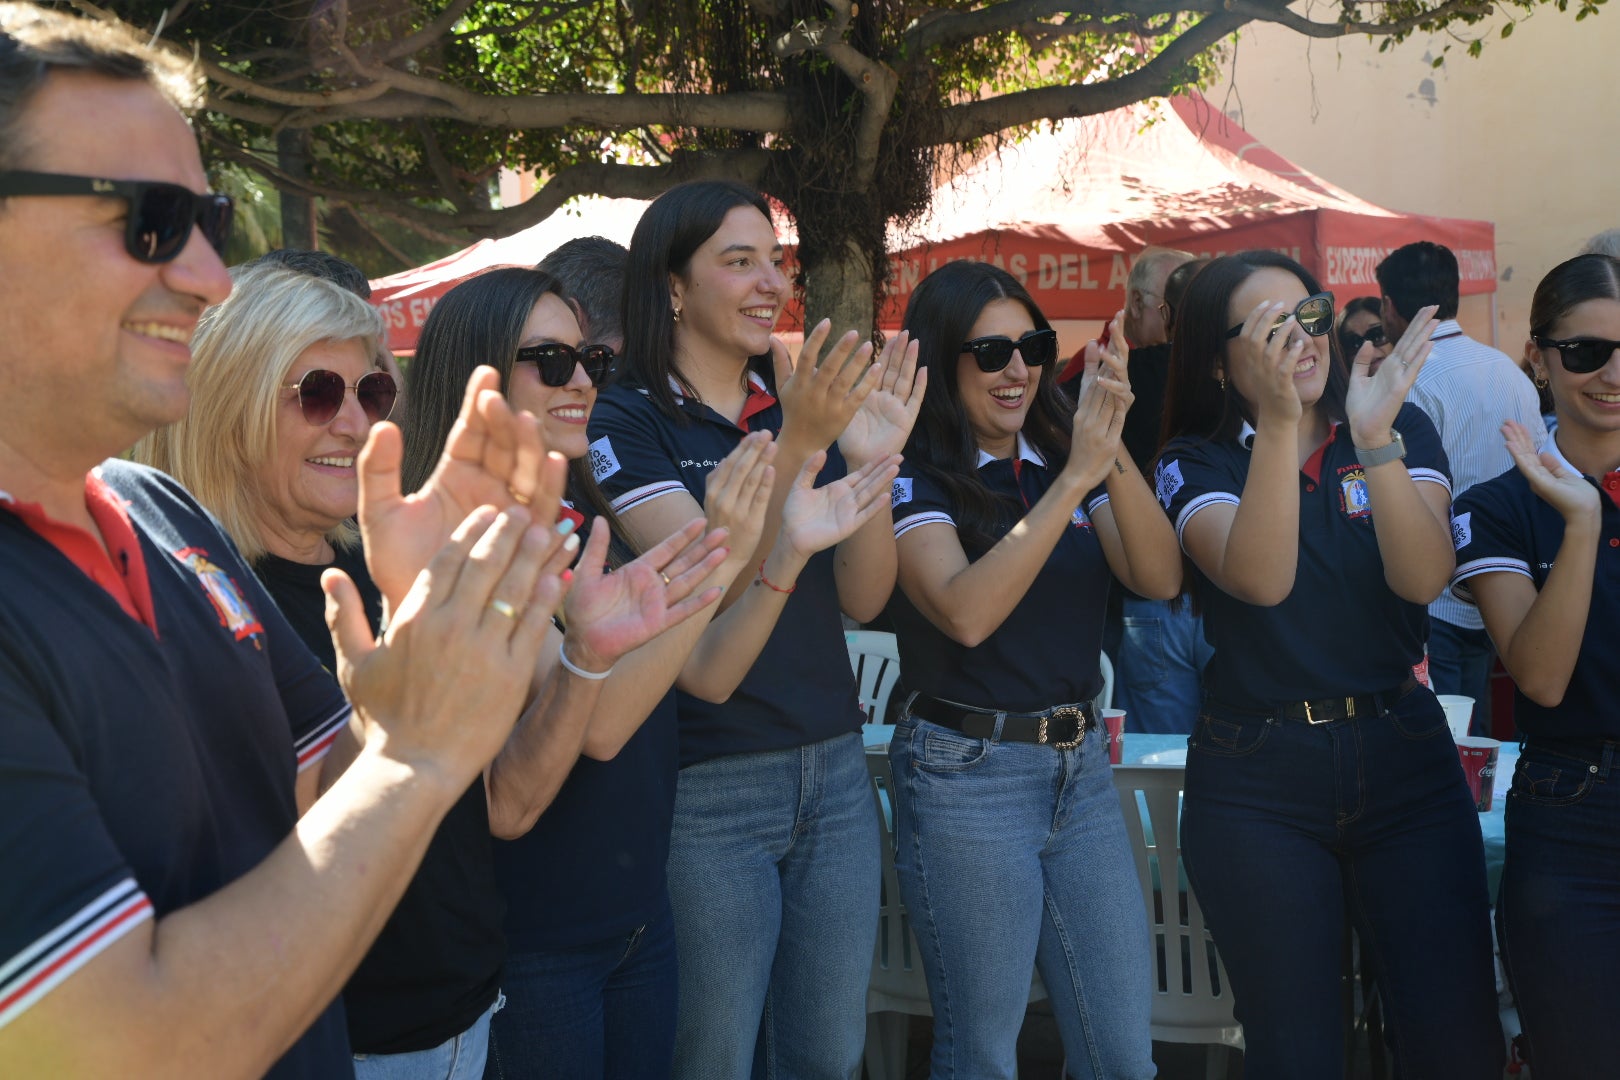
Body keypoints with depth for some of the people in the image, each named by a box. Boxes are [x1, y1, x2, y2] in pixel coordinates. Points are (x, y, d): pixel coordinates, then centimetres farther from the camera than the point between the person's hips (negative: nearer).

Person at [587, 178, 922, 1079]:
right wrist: (797, 446, -29)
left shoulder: (806, 403, 8)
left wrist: (875, 461, -13)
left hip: (834, 769, 5)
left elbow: (864, 598, 2)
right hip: (706, 789, -5)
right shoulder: (627, 421, -8)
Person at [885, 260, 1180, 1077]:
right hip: (967, 774, -5)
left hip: (1082, 765, 5)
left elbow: (1160, 579, -7)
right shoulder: (915, 478, -9)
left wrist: (1112, 454, -22)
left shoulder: (1061, 454, 6)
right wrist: (1074, 477, -28)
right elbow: (966, 612, -26)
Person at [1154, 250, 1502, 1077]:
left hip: (1405, 758, 2)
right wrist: (1279, 422, -31)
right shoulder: (1198, 464, -3)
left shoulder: (1403, 429, 3)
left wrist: (1375, 441, -27)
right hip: (1258, 783, -2)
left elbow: (1424, 576, -14)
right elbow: (1261, 579, -23)